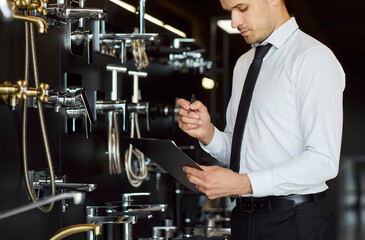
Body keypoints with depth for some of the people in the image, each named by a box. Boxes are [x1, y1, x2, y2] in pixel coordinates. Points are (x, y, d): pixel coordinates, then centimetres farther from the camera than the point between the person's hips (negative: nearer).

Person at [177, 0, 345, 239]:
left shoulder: (314, 58, -12)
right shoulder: (244, 63, 14)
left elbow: (324, 161, -20)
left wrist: (244, 183, -24)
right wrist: (208, 133, -5)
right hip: (244, 218, 7)